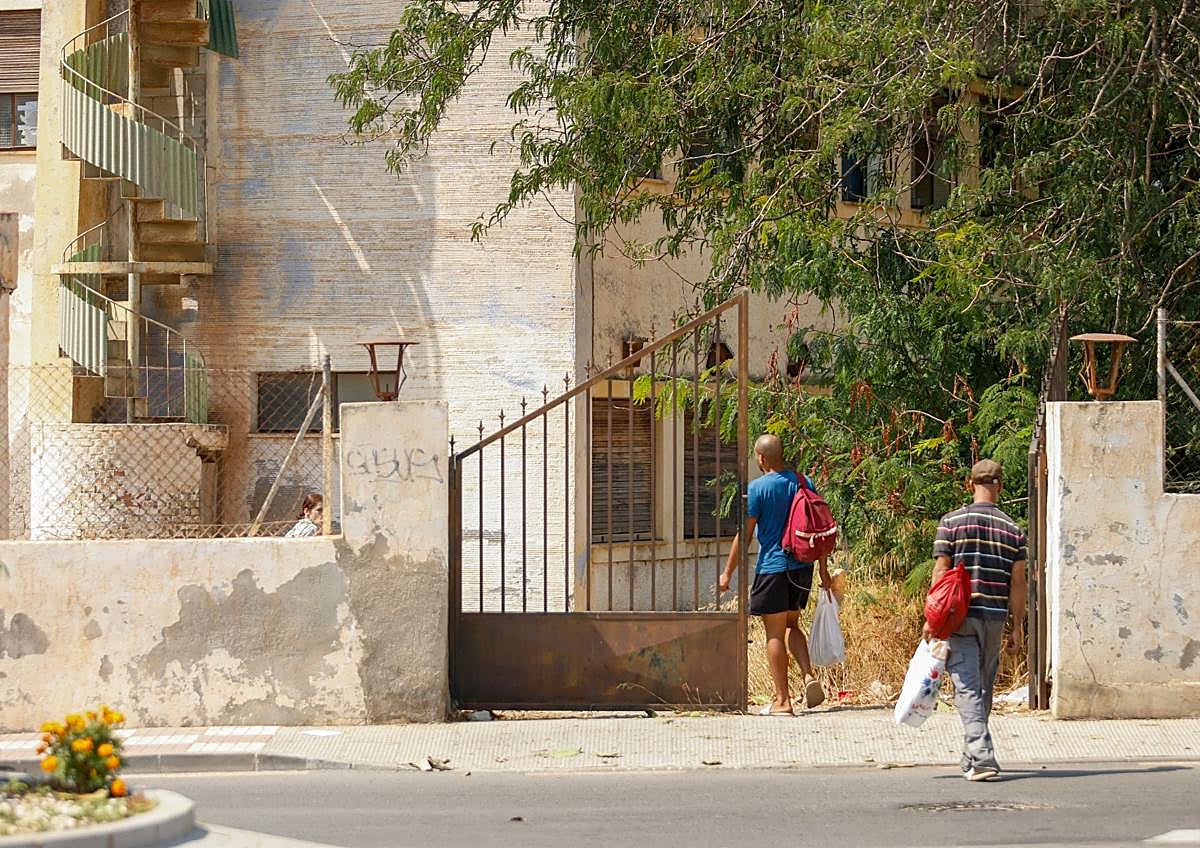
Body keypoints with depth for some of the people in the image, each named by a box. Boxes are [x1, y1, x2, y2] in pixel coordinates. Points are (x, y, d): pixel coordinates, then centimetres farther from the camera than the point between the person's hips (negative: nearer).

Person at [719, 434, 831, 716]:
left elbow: (744, 534, -10)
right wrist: (823, 568, 18)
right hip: (802, 566, 5)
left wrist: (728, 573, -1)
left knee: (775, 634, 2)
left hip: (772, 568, -5)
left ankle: (782, 701, 2)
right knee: (791, 624, 22)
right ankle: (809, 676, 1)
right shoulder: (804, 483, 4)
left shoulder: (756, 489, -11)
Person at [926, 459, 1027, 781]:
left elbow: (940, 571, -6)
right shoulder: (1013, 529, 3)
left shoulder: (951, 522, -3)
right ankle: (973, 756, 27)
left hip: (960, 615, -3)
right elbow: (1018, 582, 3)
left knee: (968, 688, -6)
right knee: (985, 687, 16)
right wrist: (1016, 627, 9)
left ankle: (982, 757, -20)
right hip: (994, 616, 3)